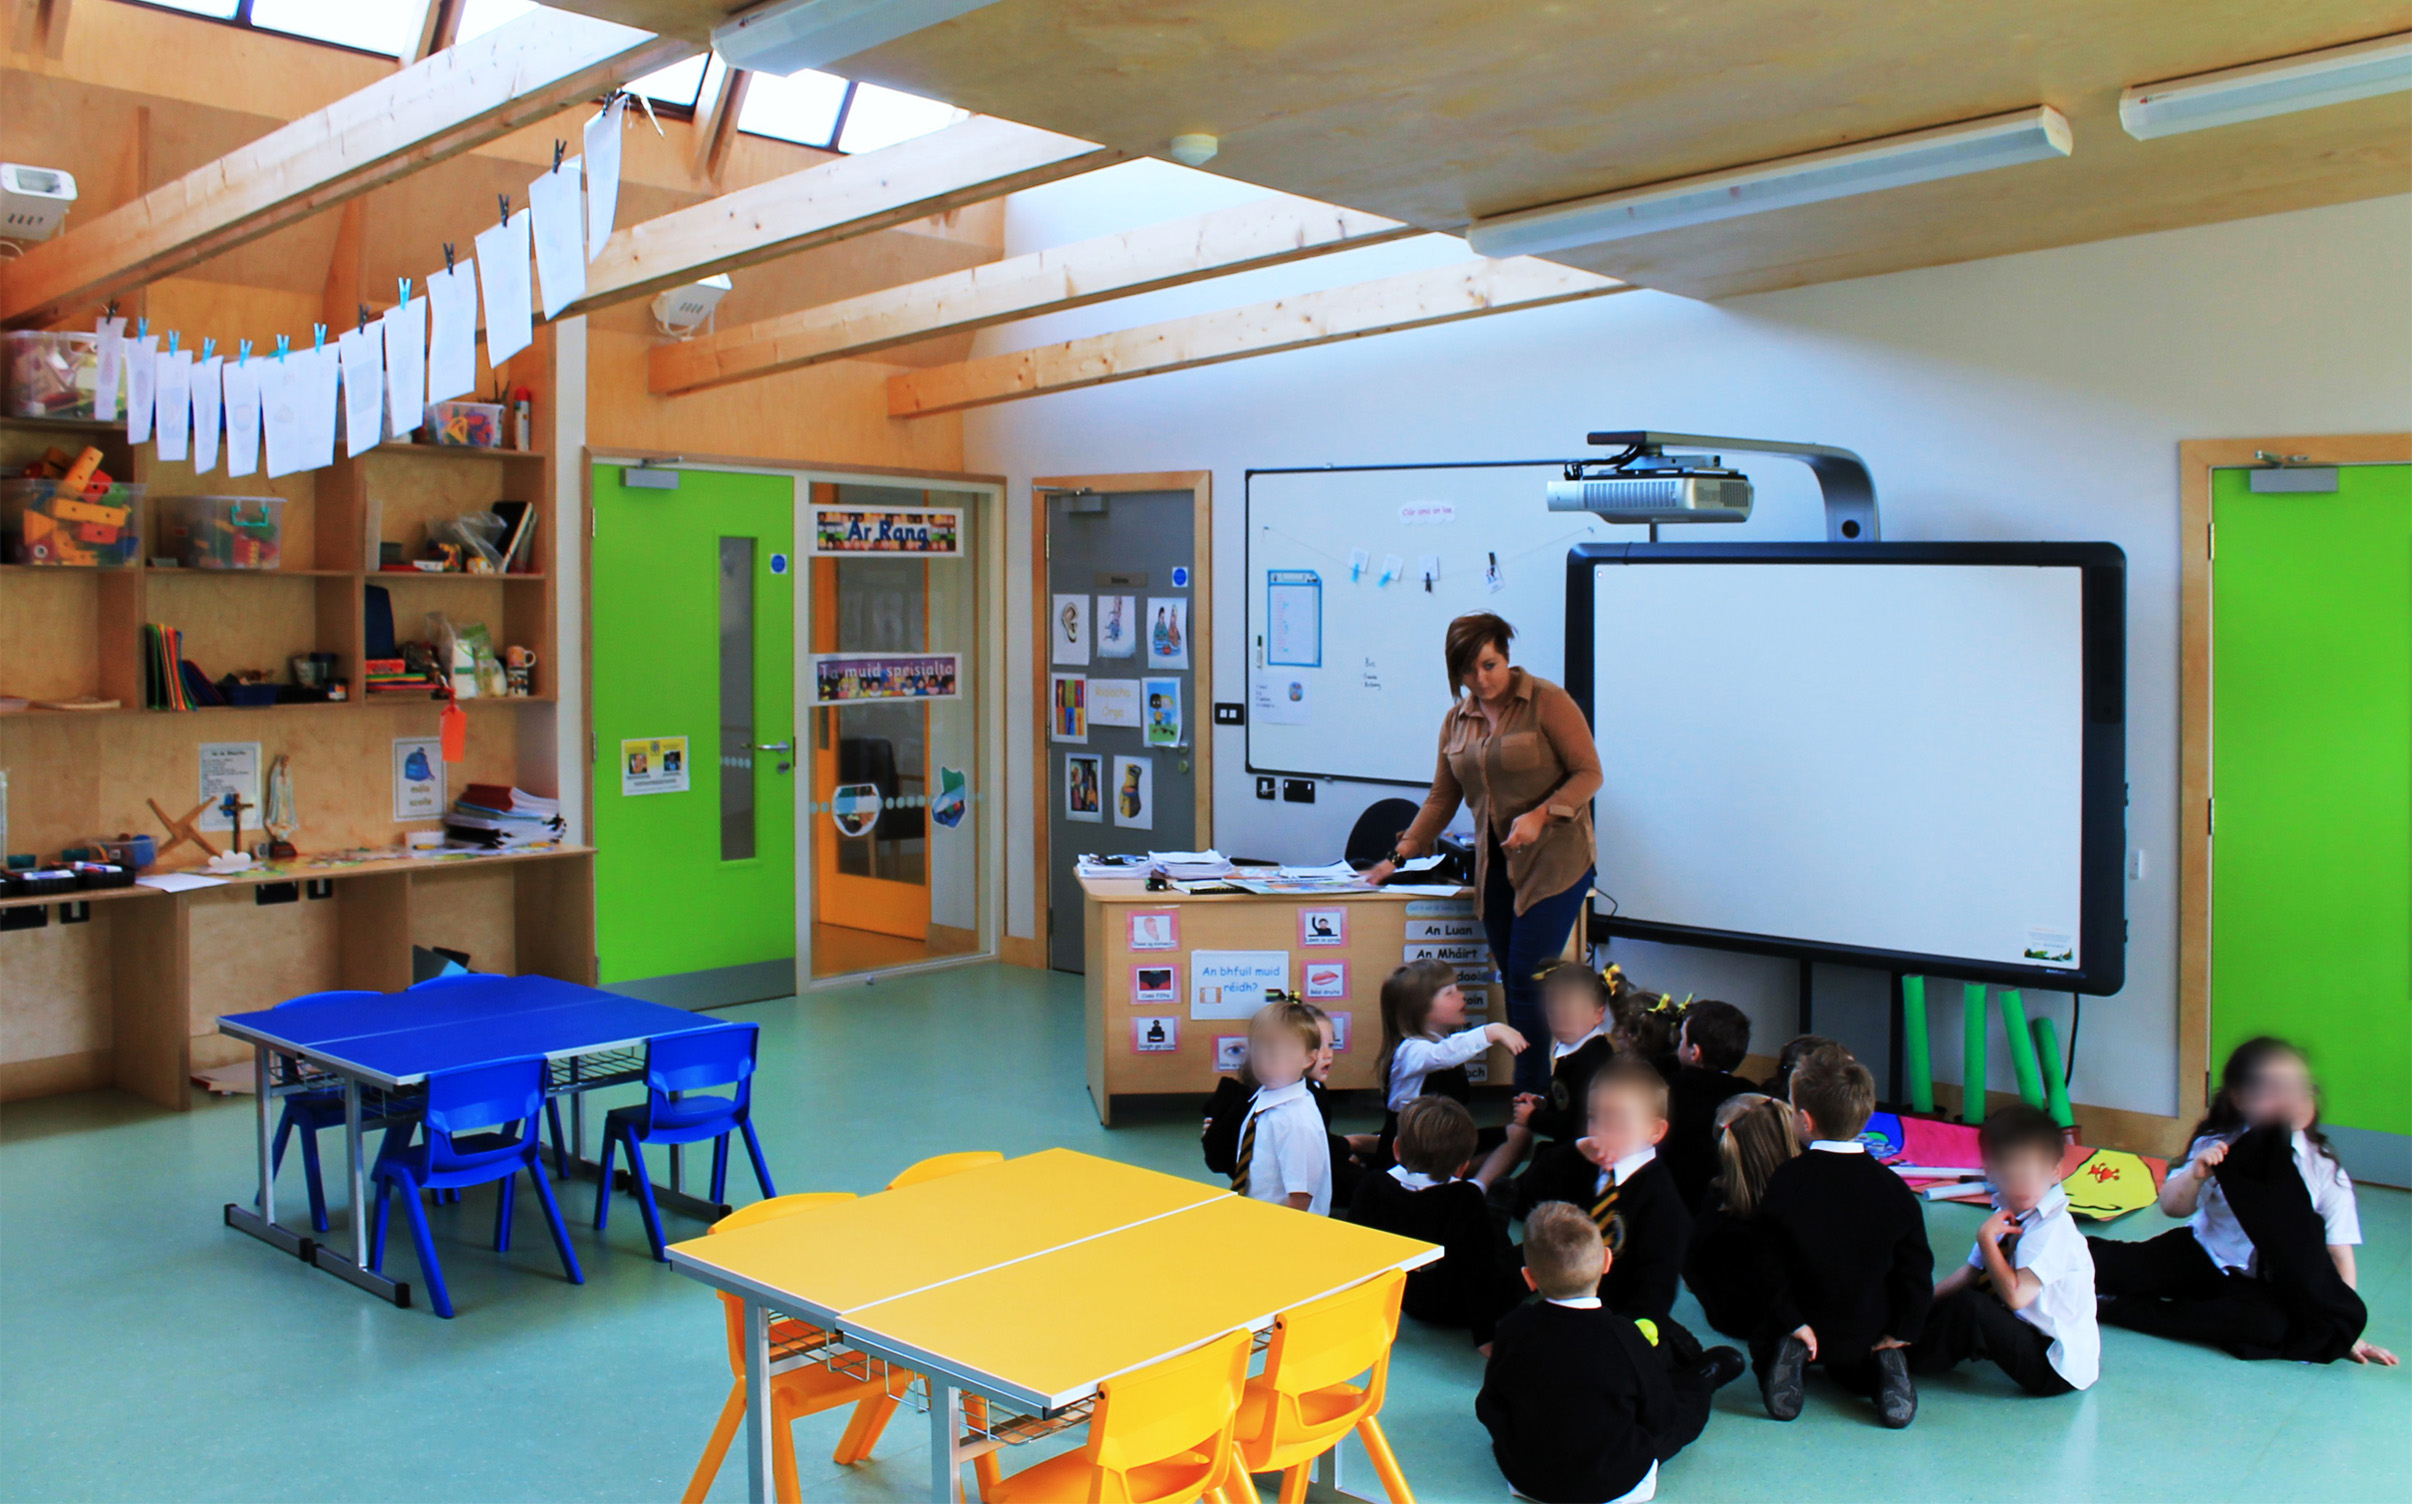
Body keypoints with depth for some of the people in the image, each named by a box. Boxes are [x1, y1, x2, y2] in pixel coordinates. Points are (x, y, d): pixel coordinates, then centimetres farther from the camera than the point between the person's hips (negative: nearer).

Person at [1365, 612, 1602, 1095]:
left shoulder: (1547, 701, -6)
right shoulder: (1458, 719, 11)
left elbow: (1589, 773, -8)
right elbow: (1442, 798, 17)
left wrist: (1539, 816, -21)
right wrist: (1398, 857, 14)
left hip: (1554, 860, -6)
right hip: (1495, 865, 6)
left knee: (1528, 978, -12)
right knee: (1512, 981, 5)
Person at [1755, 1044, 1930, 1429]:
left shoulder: (1784, 1180, -18)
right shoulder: (1893, 1189, -11)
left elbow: (1769, 1263, -17)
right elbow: (1917, 1270, -9)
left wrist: (1791, 1320, -9)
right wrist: (1903, 1332, 0)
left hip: (1804, 1327, -3)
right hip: (1869, 1335, 3)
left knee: (1762, 1342, 28)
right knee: (1852, 1370, 33)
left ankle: (1789, 1357, -6)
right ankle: (1886, 1368, -1)